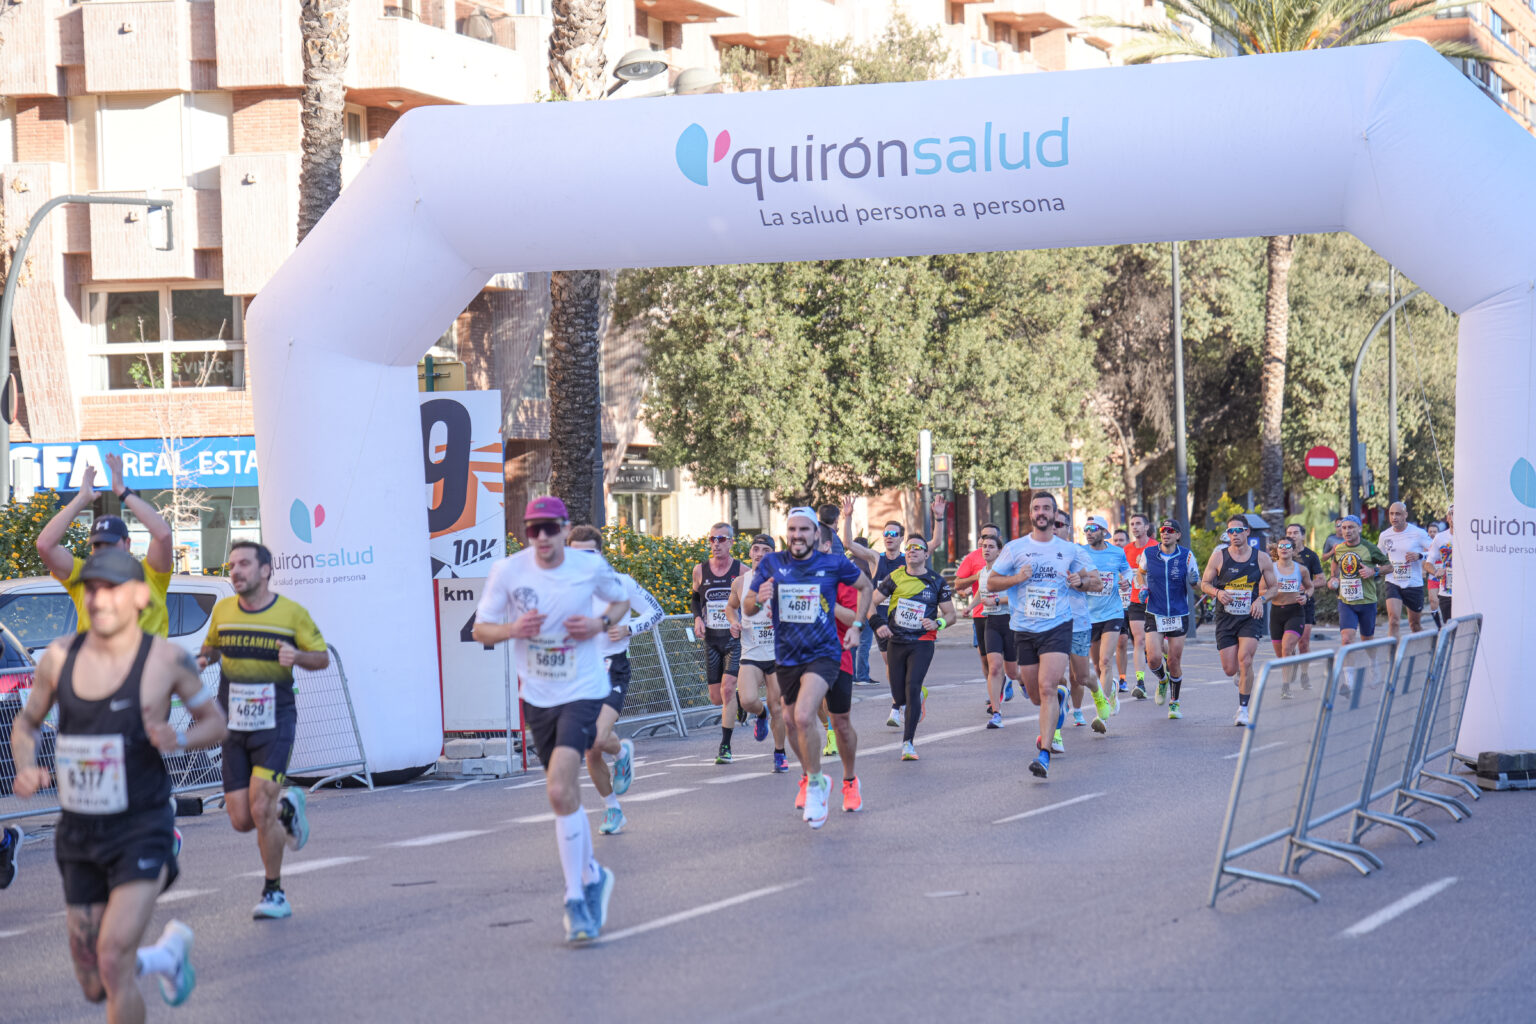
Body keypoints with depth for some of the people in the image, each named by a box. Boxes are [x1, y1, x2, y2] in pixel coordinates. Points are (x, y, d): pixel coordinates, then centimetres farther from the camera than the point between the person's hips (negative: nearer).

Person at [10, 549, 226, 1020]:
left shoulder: (166, 658, -10)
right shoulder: (61, 656, -2)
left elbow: (215, 722, 3)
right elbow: (26, 723, 13)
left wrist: (178, 740, -19)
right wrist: (25, 767, -8)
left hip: (142, 829, -4)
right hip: (79, 834, 4)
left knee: (113, 962, -22)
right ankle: (169, 953, 44)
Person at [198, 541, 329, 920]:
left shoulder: (292, 613, -5)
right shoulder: (222, 612, 5)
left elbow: (322, 657, 3)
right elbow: (211, 646, 24)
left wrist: (297, 656, -18)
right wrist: (204, 659, 0)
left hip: (275, 723, -4)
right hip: (234, 728, 4)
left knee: (261, 810, -15)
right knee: (241, 821, 0)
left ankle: (274, 892, 2)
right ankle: (286, 806, 34)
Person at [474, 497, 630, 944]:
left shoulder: (591, 566, -8)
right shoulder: (508, 571, -7)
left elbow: (622, 600, 12)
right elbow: (481, 629, 0)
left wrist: (601, 624, -9)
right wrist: (513, 629, -21)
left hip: (583, 692, -3)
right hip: (537, 695, 3)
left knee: (560, 789, -20)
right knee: (565, 794, 12)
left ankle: (575, 900, -13)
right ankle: (592, 876, 36)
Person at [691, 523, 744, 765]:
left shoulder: (741, 571, -5)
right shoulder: (700, 570, 3)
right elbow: (695, 597, 20)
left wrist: (739, 622, -16)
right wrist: (697, 618, 1)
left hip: (735, 638, -4)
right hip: (711, 639, 4)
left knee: (727, 688, -18)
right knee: (716, 697, 6)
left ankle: (725, 746, -12)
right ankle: (738, 701, 42)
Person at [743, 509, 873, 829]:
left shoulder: (833, 564, -8)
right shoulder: (772, 563, -3)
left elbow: (865, 586, 11)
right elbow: (747, 607, 2)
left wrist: (857, 626, 3)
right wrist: (758, 599, -21)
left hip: (824, 655, -4)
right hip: (787, 656, 4)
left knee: (803, 716, -23)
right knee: (792, 720, 16)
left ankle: (815, 783, -2)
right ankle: (810, 777, 43)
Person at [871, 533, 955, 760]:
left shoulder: (937, 582, 2)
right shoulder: (895, 578, 4)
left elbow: (950, 613, 7)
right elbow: (871, 602, 7)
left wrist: (937, 623, -14)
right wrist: (878, 624, -11)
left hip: (922, 643, -2)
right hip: (896, 642, 2)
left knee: (912, 688, -19)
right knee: (899, 696, 6)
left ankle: (908, 742, -15)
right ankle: (918, 699, 45)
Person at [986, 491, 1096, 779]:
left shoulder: (1069, 550, 5)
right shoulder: (1015, 548, 2)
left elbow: (1090, 578, 18)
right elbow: (991, 583, 5)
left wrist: (1079, 581, -6)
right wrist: (1016, 578, -14)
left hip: (1057, 628, -2)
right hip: (1024, 630, 2)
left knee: (1047, 688, -19)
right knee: (1036, 695, 10)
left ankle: (1044, 754, -19)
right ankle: (1059, 699, 47)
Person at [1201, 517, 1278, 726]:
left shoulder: (1261, 558, 1)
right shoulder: (1218, 557, 0)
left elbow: (1273, 587, 11)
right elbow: (1205, 583, 7)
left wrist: (1261, 599, -9)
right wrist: (1217, 592, -14)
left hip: (1251, 617, -1)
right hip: (1226, 617, 1)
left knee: (1245, 660, -19)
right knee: (1230, 669, -1)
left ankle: (1243, 708, -9)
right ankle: (1241, 677, 39)